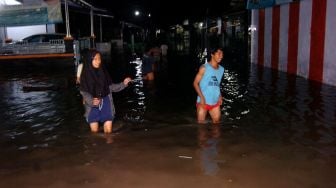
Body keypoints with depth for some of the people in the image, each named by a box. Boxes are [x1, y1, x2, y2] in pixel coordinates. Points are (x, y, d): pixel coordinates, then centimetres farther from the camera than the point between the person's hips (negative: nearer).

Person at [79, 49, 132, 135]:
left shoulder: (103, 71, 2)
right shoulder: (86, 74, -6)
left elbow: (110, 86, 7)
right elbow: (83, 92, -8)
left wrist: (123, 84, -4)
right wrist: (91, 101, -26)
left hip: (106, 103, 2)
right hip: (93, 105, -2)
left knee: (108, 131, 0)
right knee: (95, 131, 5)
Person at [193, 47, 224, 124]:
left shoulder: (221, 69, 8)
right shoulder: (204, 68, -9)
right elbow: (195, 83, -8)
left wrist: (220, 96, 6)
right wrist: (202, 97, -17)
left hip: (215, 102, 5)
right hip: (203, 102, -5)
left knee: (216, 123, 12)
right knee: (201, 123, 3)